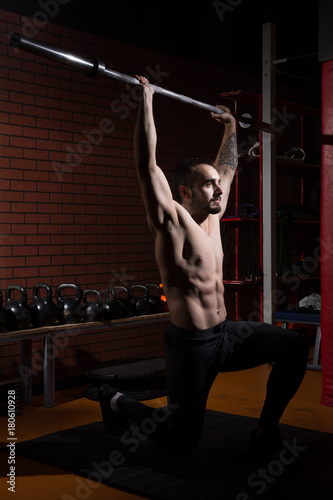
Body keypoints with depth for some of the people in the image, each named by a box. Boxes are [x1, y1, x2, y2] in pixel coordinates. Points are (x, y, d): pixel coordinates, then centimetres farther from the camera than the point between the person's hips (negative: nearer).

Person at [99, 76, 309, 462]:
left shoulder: (212, 218, 8)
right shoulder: (171, 220, -13)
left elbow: (227, 168, 23)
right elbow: (147, 166, -22)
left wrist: (230, 127, 27)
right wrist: (146, 101, -20)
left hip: (226, 333, 7)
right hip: (191, 344, -7)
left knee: (293, 347, -10)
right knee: (182, 441, 4)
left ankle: (266, 430, 6)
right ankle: (117, 403, 29)